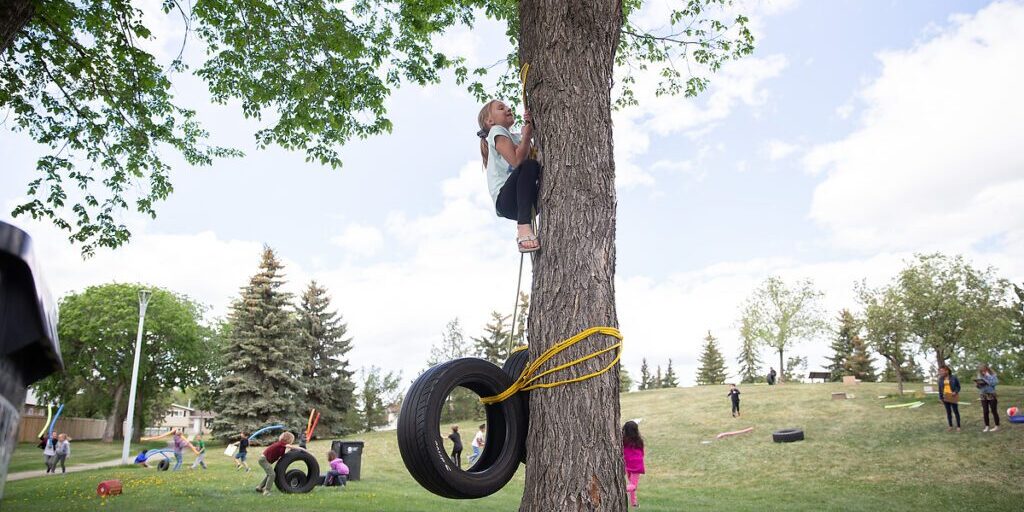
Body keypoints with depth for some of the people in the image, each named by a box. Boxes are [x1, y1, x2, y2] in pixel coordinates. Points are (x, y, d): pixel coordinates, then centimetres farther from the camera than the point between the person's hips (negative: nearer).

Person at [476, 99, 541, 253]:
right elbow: (517, 161, -13)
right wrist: (527, 134, -4)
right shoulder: (497, 131, 3)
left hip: (521, 202, 7)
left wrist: (533, 128, 1)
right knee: (530, 166, -31)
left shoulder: (517, 137, 26)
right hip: (504, 200, -7)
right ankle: (523, 228, -36)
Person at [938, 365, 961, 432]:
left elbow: (958, 386, 1)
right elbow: (940, 389, 7)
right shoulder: (941, 379, 3)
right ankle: (950, 426, 17)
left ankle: (958, 426, 10)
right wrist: (941, 398, 5)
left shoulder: (953, 378, -6)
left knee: (956, 411, 1)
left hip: (953, 397, -3)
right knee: (948, 412, 9)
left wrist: (956, 392, -16)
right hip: (945, 397, 3)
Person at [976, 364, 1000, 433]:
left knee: (994, 411, 2)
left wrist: (988, 376, -19)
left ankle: (997, 426, 12)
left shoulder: (993, 375, -5)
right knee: (985, 412, 5)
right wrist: (977, 384, -10)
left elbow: (994, 383, -21)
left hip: (991, 395, -4)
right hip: (983, 396, 4)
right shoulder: (980, 376, 8)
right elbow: (979, 387, 11)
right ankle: (987, 426, 11)